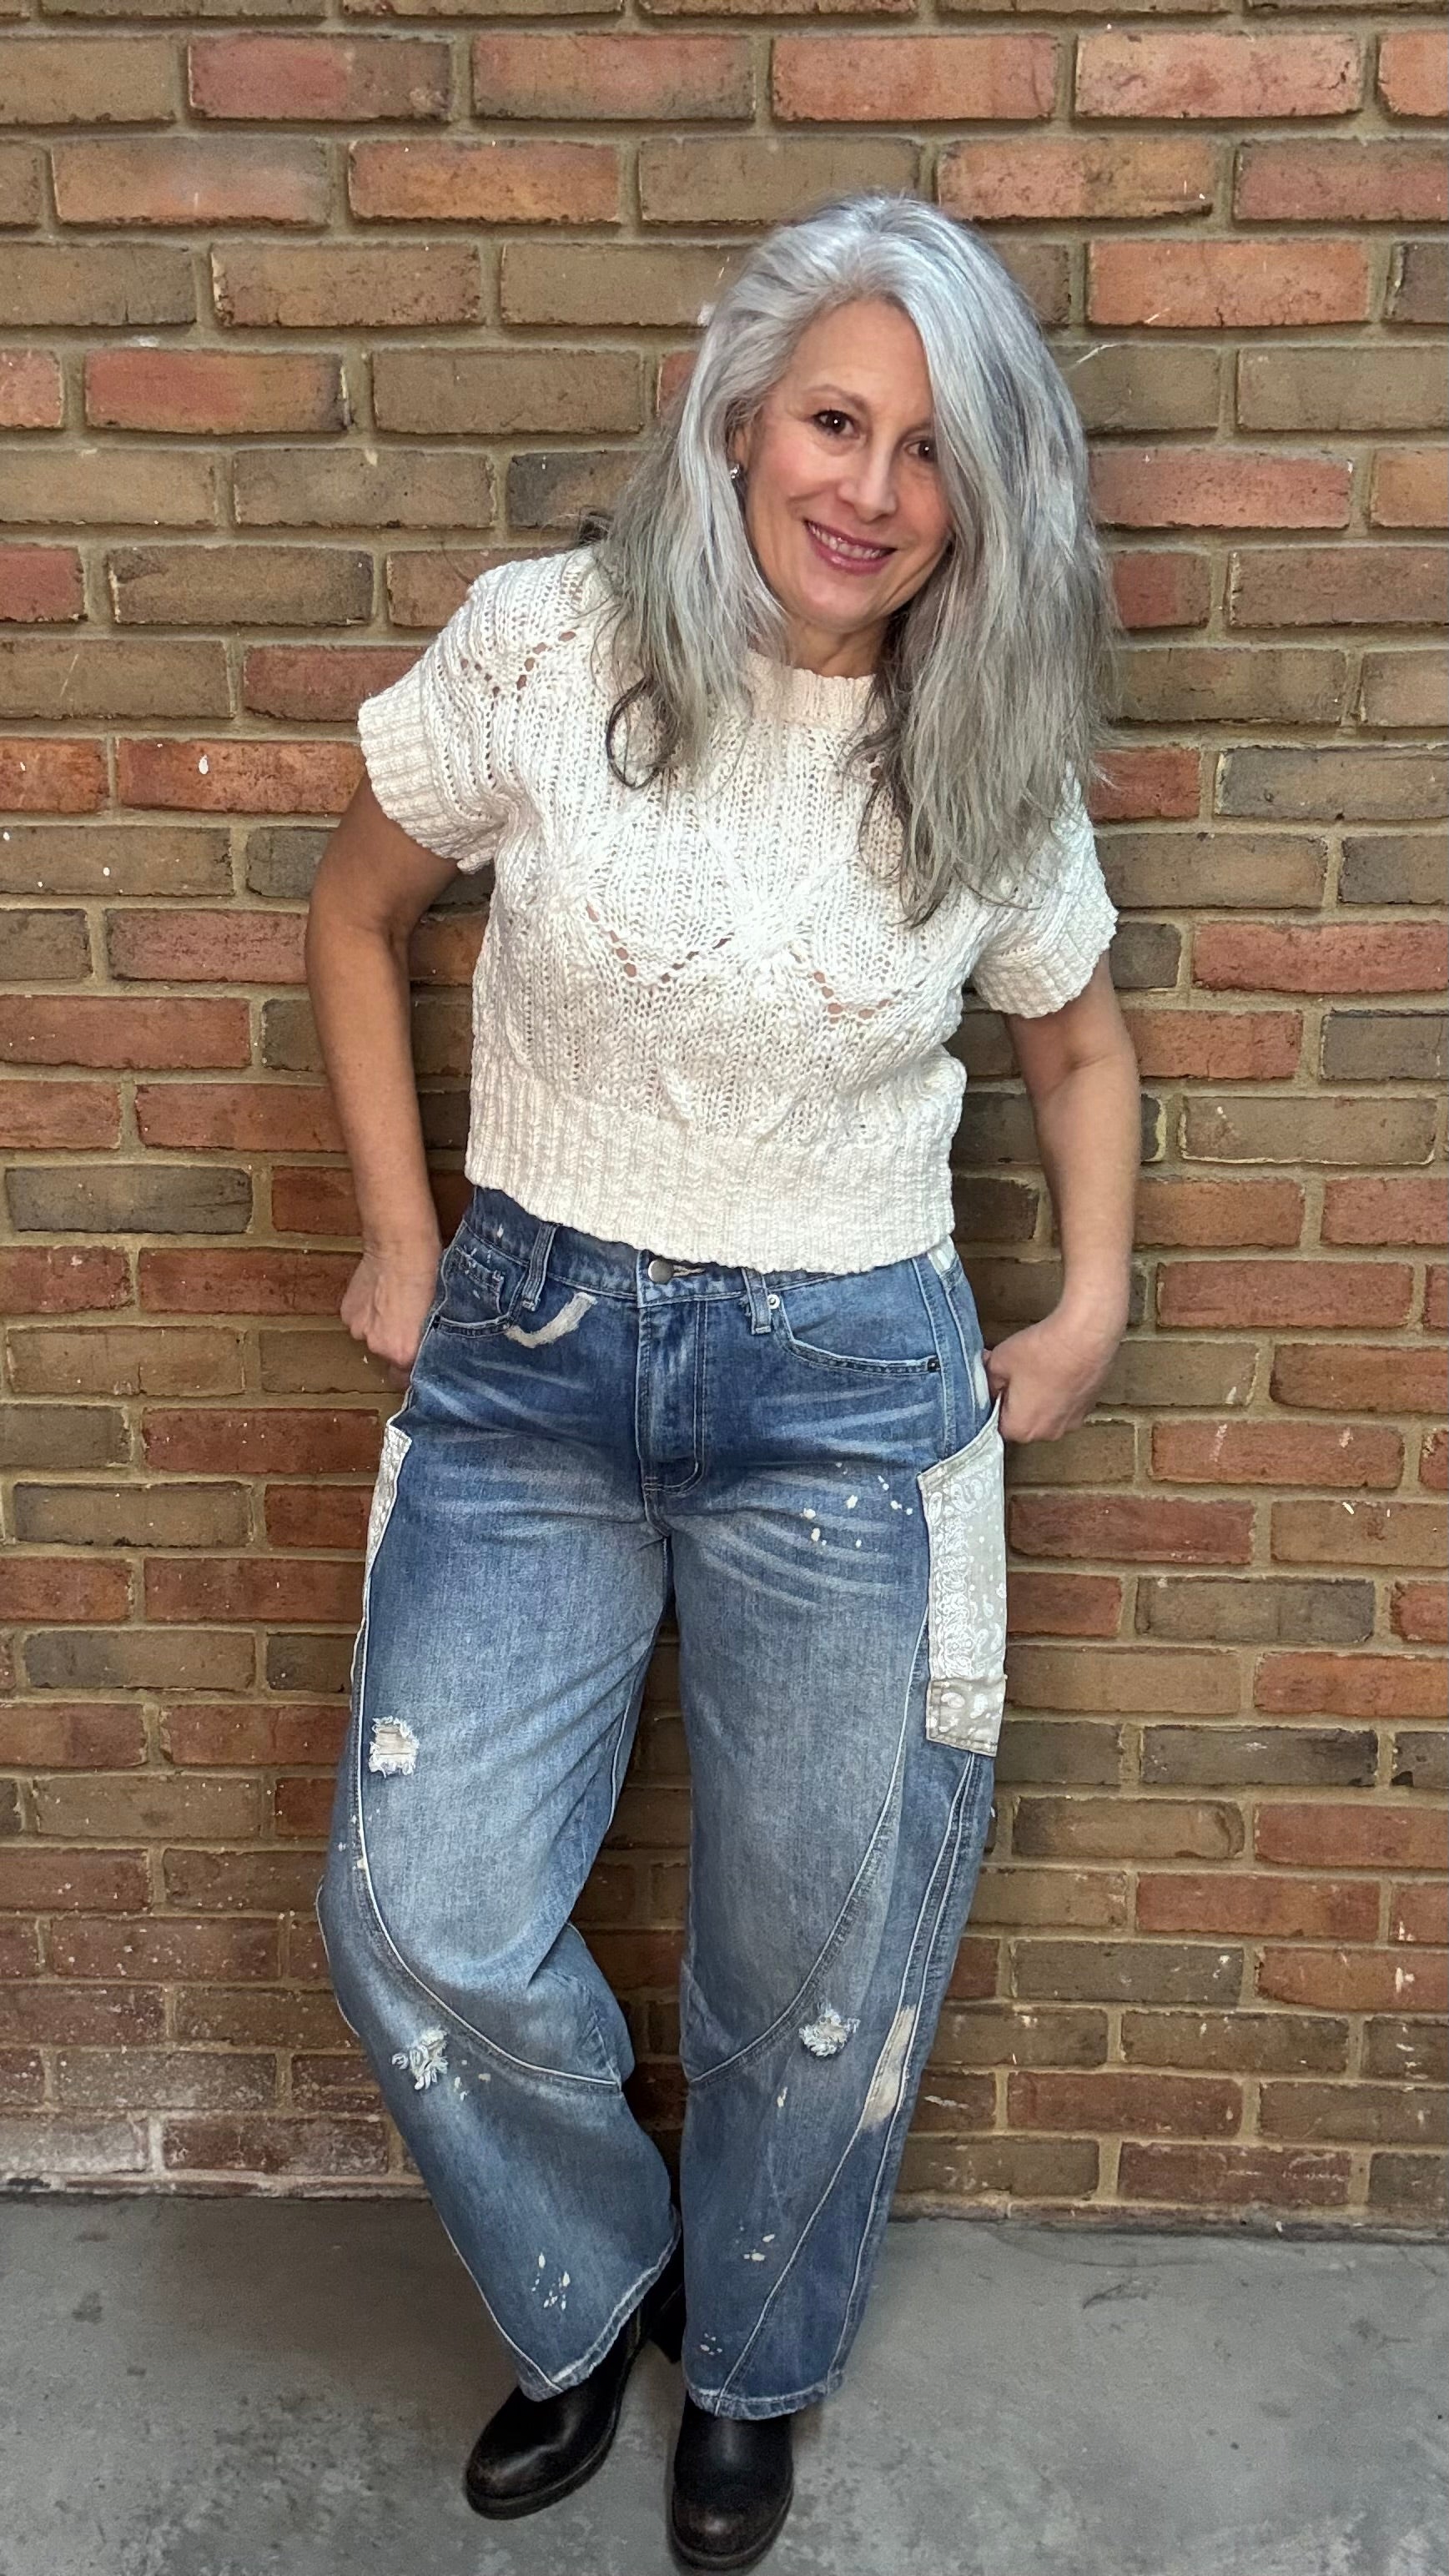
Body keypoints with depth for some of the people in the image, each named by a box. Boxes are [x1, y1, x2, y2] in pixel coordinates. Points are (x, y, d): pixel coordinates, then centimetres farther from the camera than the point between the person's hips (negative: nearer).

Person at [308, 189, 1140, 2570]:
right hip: (526, 1355, 0)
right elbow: (359, 912, 8)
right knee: (424, 1923, -4)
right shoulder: (541, 648, -6)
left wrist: (1089, 1313, 5)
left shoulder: (993, 768, -2)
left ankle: (753, 2370, 42)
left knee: (818, 1968, 10)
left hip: (849, 1391, 1)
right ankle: (595, 2289, 31)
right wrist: (399, 1235, 4)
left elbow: (1079, 1039, 15)